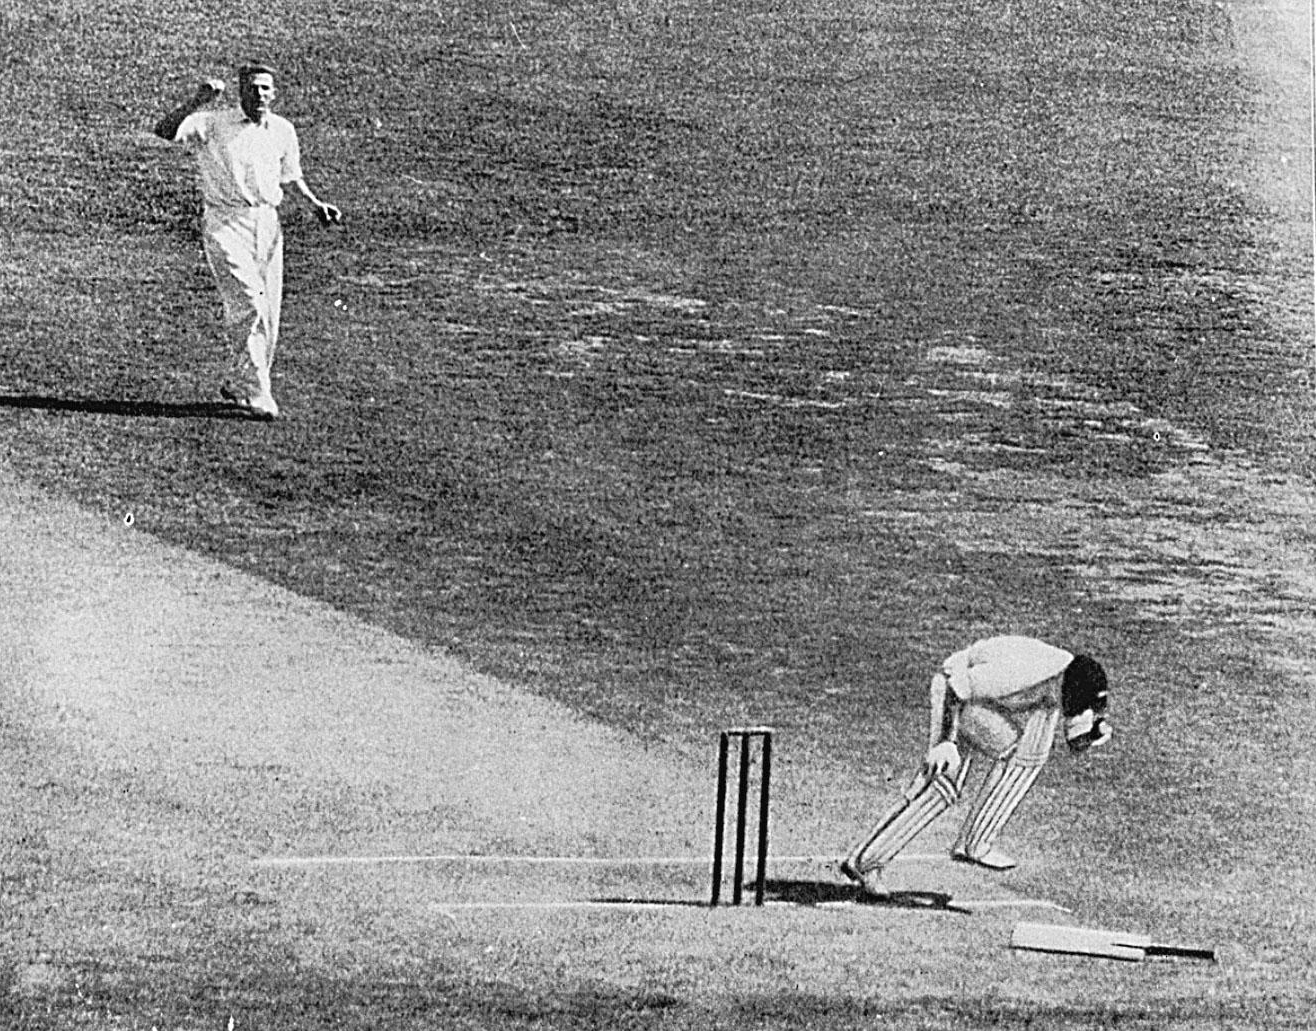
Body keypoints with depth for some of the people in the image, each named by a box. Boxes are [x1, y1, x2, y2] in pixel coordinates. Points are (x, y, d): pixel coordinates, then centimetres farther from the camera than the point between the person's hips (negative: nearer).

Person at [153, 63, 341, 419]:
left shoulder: (283, 130, 12)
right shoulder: (213, 125, -4)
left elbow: (291, 177, 25)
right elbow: (165, 130, -17)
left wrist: (316, 205, 9)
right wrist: (197, 100, -28)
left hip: (268, 224, 5)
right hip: (226, 224, -5)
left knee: (268, 313, 5)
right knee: (249, 304, -16)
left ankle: (239, 385, 23)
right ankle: (256, 393, -13)